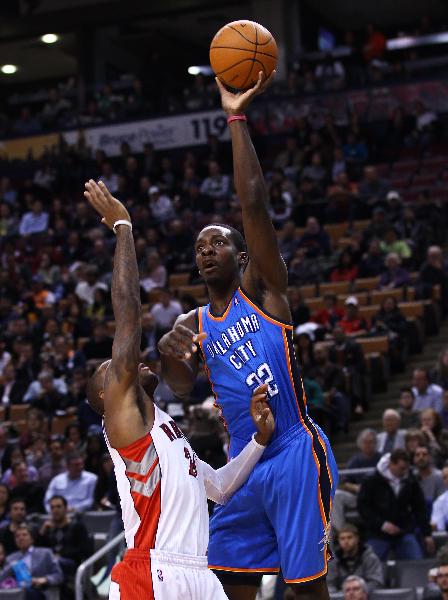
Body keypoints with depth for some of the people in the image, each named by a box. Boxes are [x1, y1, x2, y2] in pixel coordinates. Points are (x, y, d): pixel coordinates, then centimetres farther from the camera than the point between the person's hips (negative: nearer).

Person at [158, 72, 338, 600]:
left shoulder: (263, 289, 0)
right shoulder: (193, 324, 14)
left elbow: (253, 205, -12)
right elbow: (181, 387, -2)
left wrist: (237, 119, -15)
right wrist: (168, 352, -23)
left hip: (295, 453, -6)